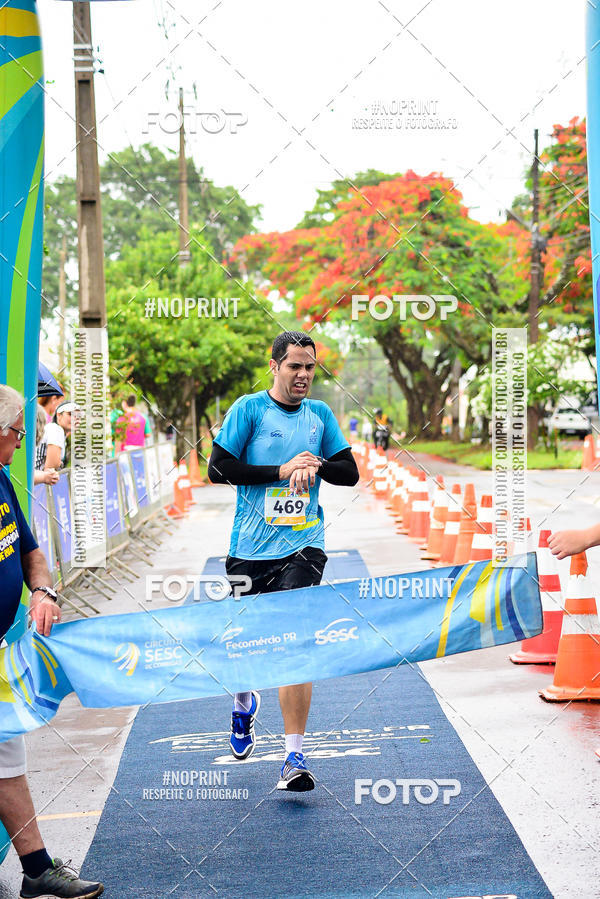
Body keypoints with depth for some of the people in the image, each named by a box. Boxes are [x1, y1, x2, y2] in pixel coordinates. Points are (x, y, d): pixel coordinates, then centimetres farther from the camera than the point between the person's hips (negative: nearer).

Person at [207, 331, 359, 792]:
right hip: (249, 546, -1)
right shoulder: (249, 408, -2)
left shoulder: (320, 414, 8)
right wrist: (282, 470, -12)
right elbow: (219, 469, -8)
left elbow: (350, 472, 12)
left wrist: (316, 465, -9)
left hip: (302, 546, 1)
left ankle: (295, 756, -11)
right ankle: (244, 703, 48)